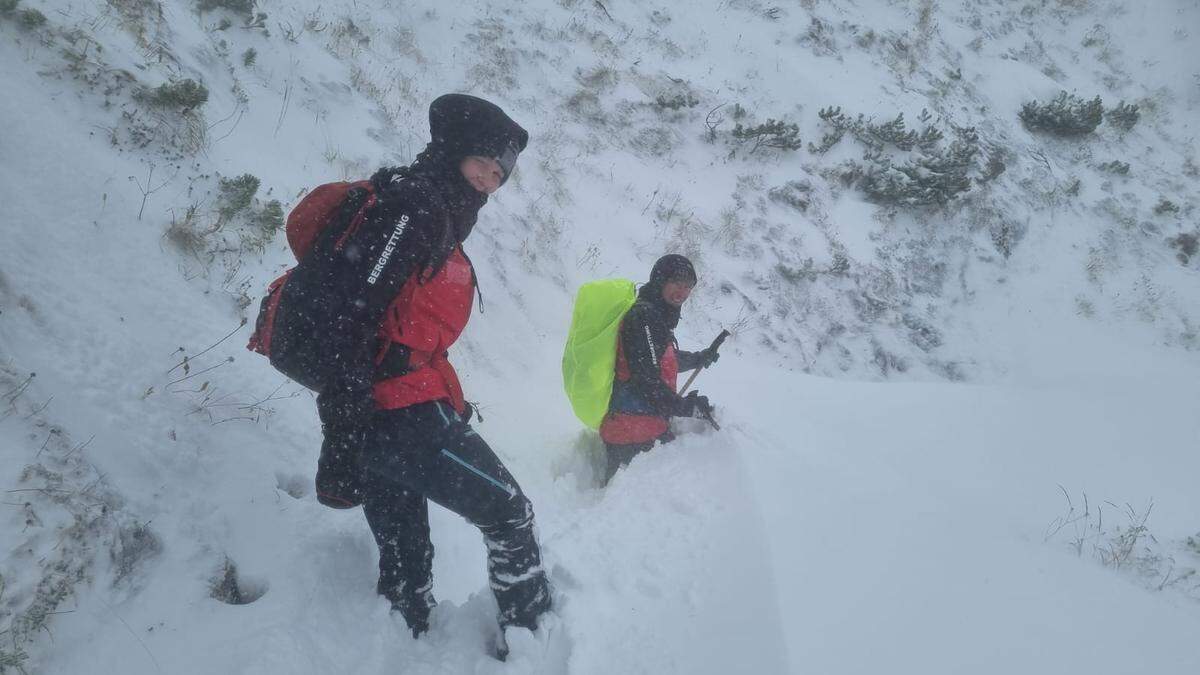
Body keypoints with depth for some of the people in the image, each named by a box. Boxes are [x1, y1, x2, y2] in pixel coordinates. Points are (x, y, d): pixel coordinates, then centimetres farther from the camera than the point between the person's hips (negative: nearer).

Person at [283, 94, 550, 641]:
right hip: (404, 416, -9)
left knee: (405, 563, 16)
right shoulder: (414, 205, -11)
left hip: (382, 416, 10)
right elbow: (344, 312, -22)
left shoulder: (438, 221, 20)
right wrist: (342, 436, -26)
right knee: (508, 513, 4)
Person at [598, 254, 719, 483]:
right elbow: (646, 380, -23)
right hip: (635, 433, -11)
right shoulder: (644, 316, -18)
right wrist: (685, 407, -15)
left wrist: (698, 359, 44)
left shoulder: (659, 316, 16)